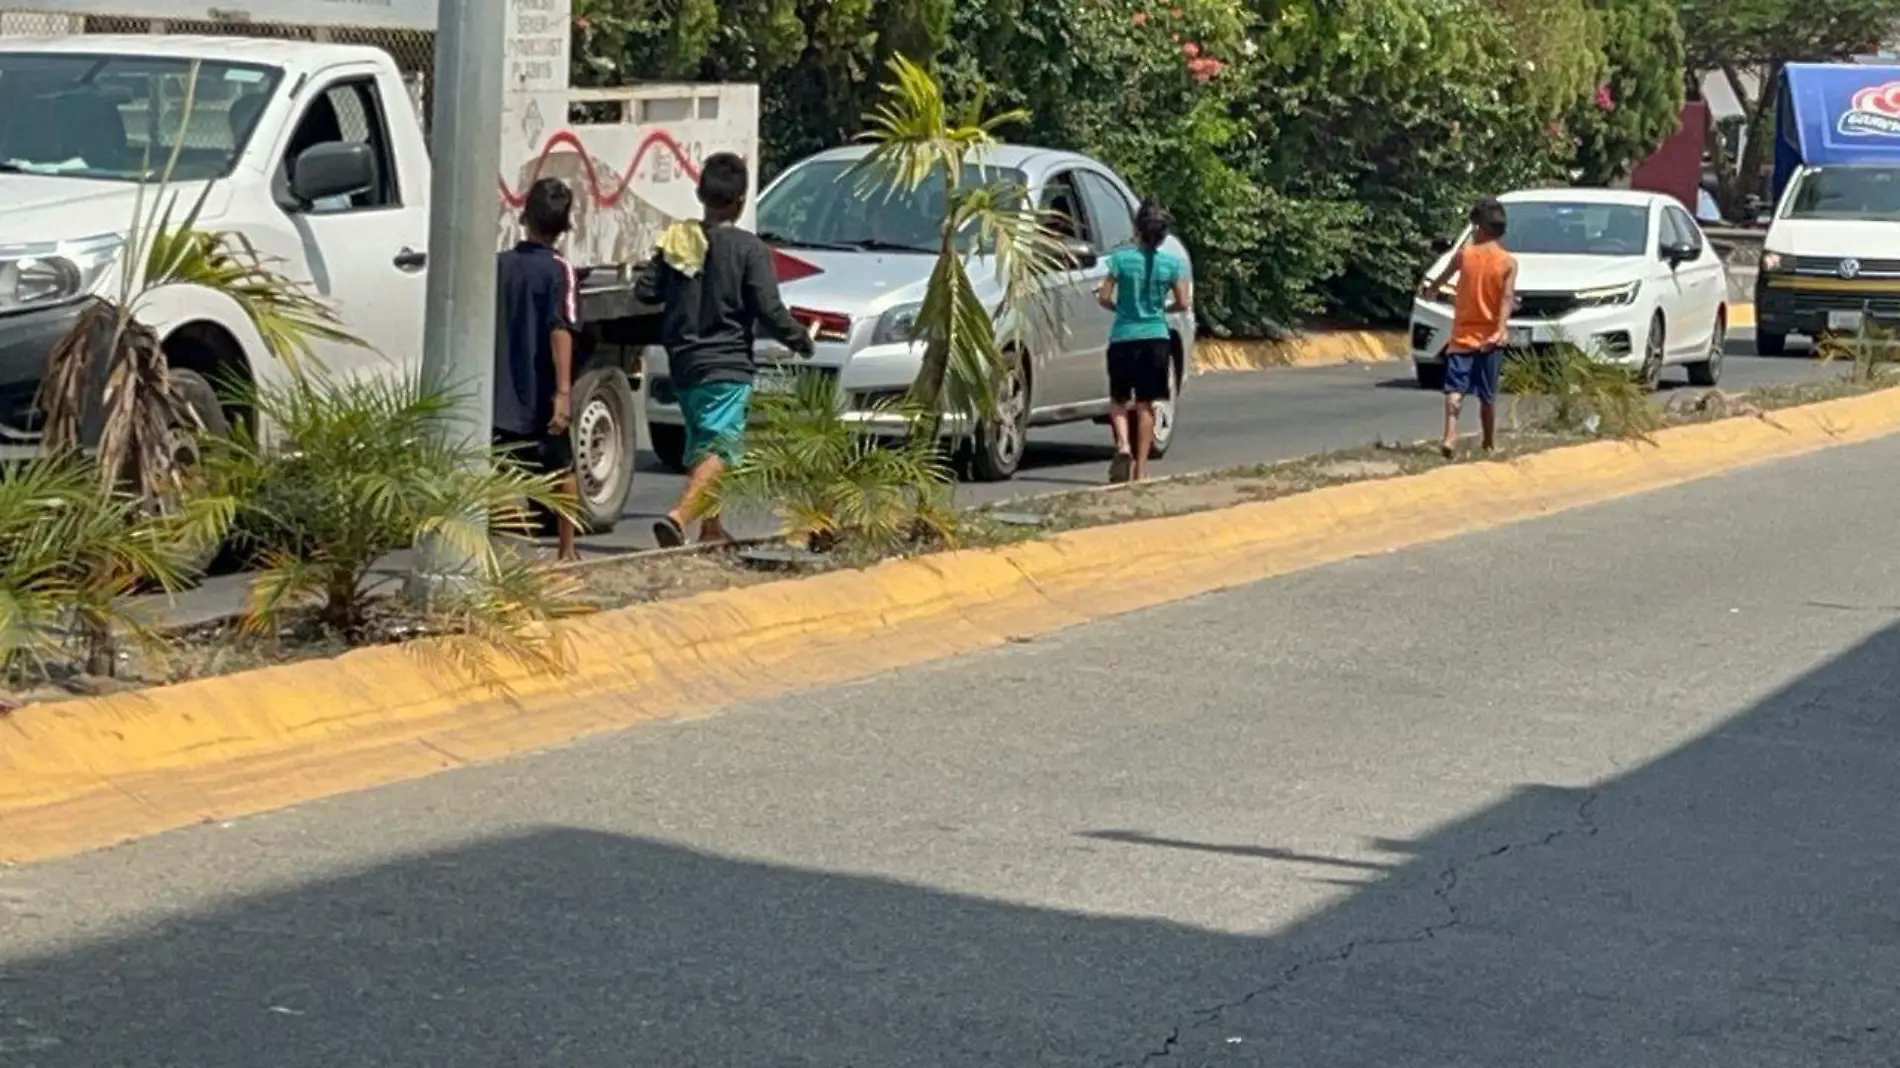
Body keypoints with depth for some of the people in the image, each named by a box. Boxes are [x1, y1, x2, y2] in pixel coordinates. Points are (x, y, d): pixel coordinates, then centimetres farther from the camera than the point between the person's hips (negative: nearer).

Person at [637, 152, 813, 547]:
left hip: (683, 364, 6)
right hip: (727, 365, -6)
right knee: (720, 449, -12)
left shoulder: (675, 240, 5)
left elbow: (645, 292, 7)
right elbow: (769, 310, -11)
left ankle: (711, 527, 29)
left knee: (701, 444, 21)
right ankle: (679, 516, -32)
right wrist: (801, 340, 5)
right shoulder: (749, 249, -9)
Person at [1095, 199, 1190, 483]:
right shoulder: (1172, 263, -2)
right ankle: (1140, 468, 6)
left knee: (1119, 398, 13)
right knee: (1145, 403, 7)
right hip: (1155, 337, 1)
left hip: (1123, 337, -1)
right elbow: (1182, 303, -1)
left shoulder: (1121, 258, -5)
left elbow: (1104, 297, -6)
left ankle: (1123, 445, -13)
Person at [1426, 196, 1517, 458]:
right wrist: (1501, 328, -21)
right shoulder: (1509, 262, -3)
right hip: (1490, 337, 1)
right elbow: (1507, 298, -15)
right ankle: (1490, 443, 22)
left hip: (1462, 335, -1)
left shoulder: (1464, 253, -1)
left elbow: (1444, 277, 18)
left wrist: (1432, 288, 39)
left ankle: (1450, 436, -30)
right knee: (1487, 394, 13)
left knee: (1455, 389, -10)